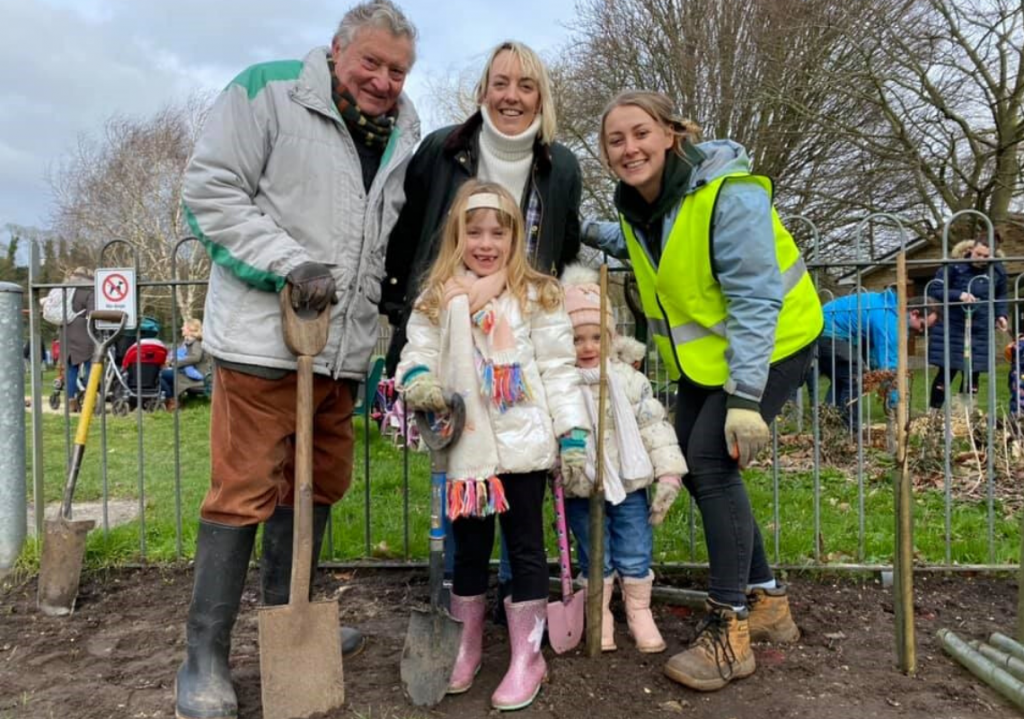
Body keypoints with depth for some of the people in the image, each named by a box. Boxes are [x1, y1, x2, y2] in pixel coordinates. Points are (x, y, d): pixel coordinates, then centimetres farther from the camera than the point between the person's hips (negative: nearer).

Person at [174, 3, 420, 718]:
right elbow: (212, 191, -8)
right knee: (244, 492, -4)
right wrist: (292, 263, -17)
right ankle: (206, 655, 11)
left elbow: (403, 235, 23)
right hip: (264, 332, -6)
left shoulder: (405, 130, 14)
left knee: (318, 486, 14)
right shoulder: (268, 92, -4)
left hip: (347, 344, 7)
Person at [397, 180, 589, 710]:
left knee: (525, 547, 8)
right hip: (465, 446, 2)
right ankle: (466, 648, 34)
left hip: (522, 443, -2)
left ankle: (527, 657, 22)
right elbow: (417, 353, 4)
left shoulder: (537, 297, 0)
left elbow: (559, 370, -2)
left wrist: (573, 432, -8)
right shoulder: (435, 300, 6)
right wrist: (417, 379, -20)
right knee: (468, 548, 16)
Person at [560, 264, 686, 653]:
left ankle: (640, 612, 29)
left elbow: (655, 427, -1)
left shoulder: (628, 379, -3)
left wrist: (668, 474, -6)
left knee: (635, 557, 10)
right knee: (595, 560, 12)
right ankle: (600, 615, 30)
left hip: (630, 486, 1)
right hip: (581, 492, -1)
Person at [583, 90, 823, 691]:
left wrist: (745, 396, -33)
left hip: (768, 346, -8)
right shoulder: (637, 202, -1)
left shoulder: (730, 193, -25)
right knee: (693, 465, 6)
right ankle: (766, 600, 21)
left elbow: (755, 302, -28)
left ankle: (729, 630, -9)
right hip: (701, 355, 9)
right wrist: (590, 233, 9)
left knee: (711, 460, -20)